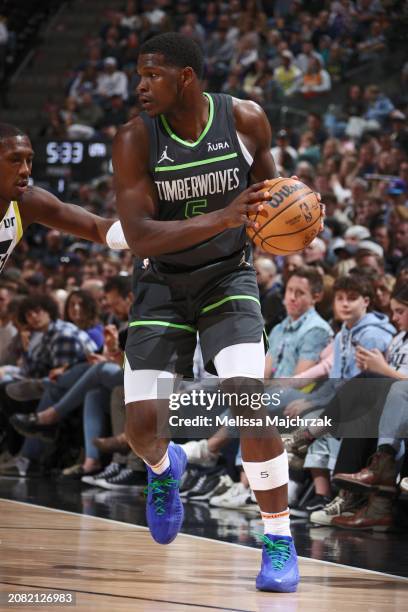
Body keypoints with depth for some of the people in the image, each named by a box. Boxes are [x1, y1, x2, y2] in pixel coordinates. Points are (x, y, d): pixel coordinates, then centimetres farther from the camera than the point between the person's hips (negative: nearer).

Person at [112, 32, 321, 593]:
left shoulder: (246, 120, -12)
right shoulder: (135, 140, -17)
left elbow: (267, 185, 9)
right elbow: (139, 237, -24)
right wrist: (221, 218, -36)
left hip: (228, 278, 0)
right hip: (162, 285, 0)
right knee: (142, 422, -8)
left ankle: (280, 540, -11)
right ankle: (164, 468, 33)